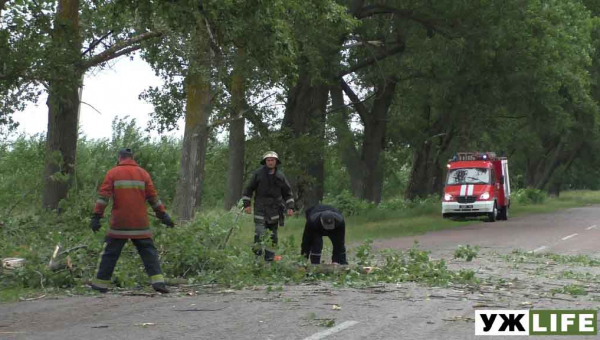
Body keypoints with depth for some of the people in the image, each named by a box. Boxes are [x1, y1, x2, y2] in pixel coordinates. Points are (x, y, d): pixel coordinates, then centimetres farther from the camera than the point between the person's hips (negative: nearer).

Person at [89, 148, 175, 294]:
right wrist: (163, 215, 14)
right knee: (148, 251, 4)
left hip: (119, 224, -1)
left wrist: (96, 217, -6)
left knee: (110, 253, 8)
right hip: (140, 225, 1)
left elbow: (103, 196, -5)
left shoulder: (113, 173, 1)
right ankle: (158, 281, -8)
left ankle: (101, 283, 11)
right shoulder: (143, 173, 6)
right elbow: (153, 197, 7)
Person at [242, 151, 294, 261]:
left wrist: (290, 207, 4)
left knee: (273, 232, 5)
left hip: (274, 208, 3)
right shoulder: (258, 173, -1)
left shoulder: (280, 176, 6)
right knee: (260, 231, -15)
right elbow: (248, 189, 4)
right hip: (260, 207, -3)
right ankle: (257, 250, 0)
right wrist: (247, 204, -2)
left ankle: (269, 255, 13)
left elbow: (287, 192, 13)